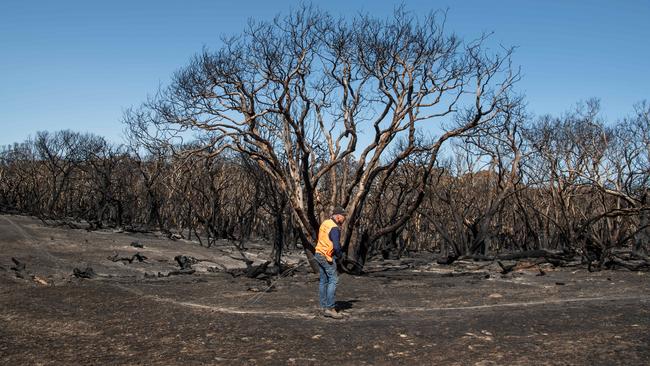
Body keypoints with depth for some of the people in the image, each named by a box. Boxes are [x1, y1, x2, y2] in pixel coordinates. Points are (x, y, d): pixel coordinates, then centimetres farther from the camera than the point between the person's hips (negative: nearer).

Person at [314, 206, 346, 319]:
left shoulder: (325, 223, 10)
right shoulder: (334, 228, -19)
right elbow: (336, 246, -26)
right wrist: (340, 255, -4)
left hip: (319, 254, 10)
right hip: (327, 257, -10)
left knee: (324, 280, 13)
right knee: (333, 280, -7)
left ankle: (324, 306, 19)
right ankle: (330, 308, -9)